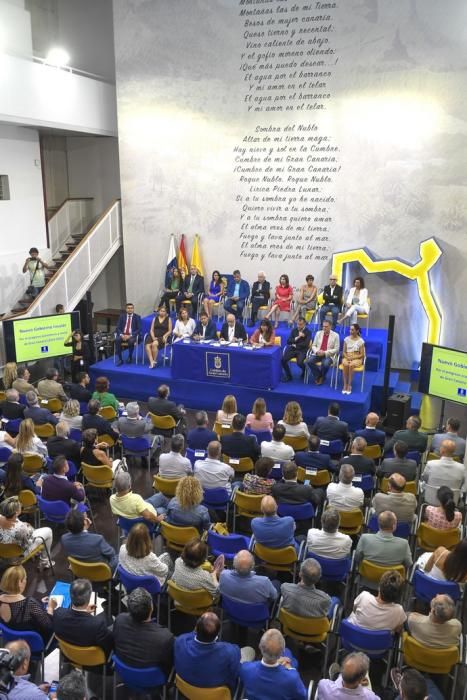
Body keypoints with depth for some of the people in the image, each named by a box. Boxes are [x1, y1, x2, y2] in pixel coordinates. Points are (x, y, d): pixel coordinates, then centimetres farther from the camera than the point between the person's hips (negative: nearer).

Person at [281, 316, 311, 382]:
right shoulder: (294, 330, 9)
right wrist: (298, 337, -12)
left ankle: (304, 371, 7)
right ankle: (288, 376, 2)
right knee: (283, 360, -21)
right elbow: (288, 341, 0)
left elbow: (306, 344, -14)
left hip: (302, 350, -4)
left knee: (299, 363, -31)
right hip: (292, 349, 4)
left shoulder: (308, 332, -3)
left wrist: (295, 345, -5)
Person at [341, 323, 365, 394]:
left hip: (357, 358, -2)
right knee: (345, 364, -34)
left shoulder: (360, 341, -2)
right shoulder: (346, 339, 6)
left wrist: (352, 358, -15)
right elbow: (344, 352, 8)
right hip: (347, 357, 2)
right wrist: (347, 357, -13)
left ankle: (349, 385, -29)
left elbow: (362, 355, -3)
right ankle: (345, 385, -31)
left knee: (351, 365, -37)